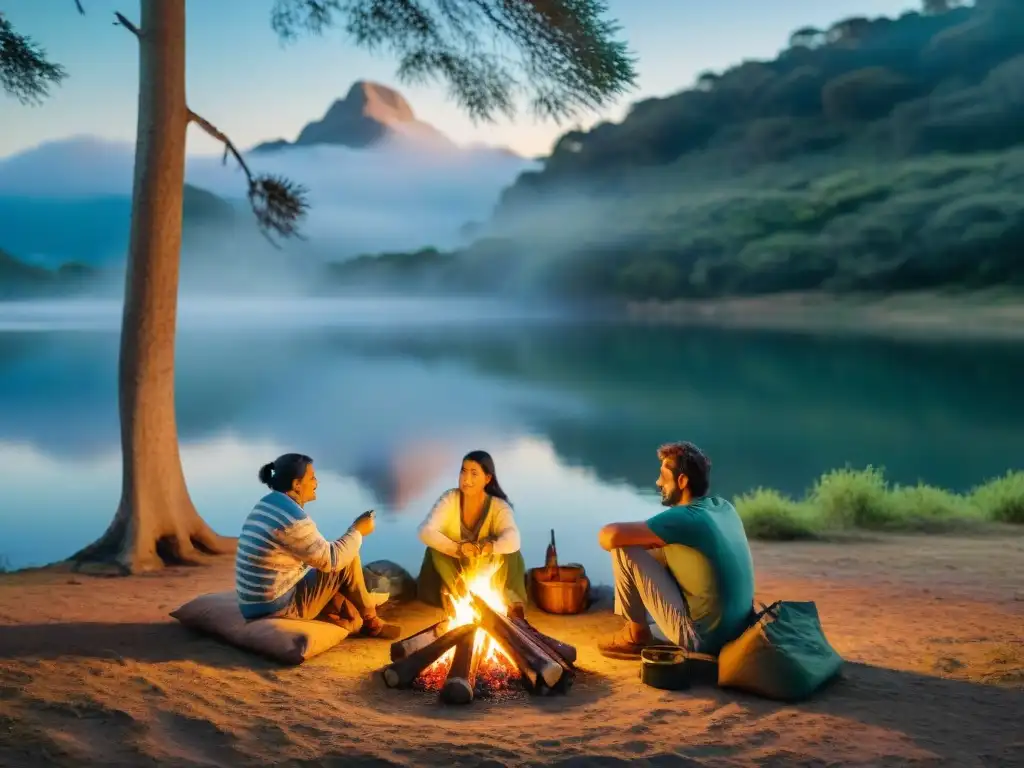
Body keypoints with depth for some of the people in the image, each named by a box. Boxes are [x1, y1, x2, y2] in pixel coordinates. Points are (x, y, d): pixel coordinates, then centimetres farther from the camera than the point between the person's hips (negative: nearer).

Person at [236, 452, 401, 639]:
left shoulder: (269, 504, 9)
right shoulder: (293, 518, -22)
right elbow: (331, 559, -14)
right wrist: (357, 531, 0)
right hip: (277, 606, -10)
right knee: (348, 560, -1)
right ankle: (371, 622, 12)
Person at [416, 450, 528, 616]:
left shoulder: (499, 507, -17)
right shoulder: (449, 499, -14)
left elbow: (512, 541, -36)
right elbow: (426, 531, -28)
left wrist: (485, 548, -53)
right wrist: (458, 549, -42)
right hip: (454, 568, 1)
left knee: (507, 549, -29)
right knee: (435, 549, -29)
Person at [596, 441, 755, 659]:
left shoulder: (683, 518, -20)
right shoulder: (724, 507, 5)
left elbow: (608, 536, -22)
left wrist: (639, 538, 0)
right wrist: (650, 540, 10)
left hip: (702, 636, -8)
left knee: (623, 549, -9)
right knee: (660, 550, 21)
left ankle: (637, 635, 9)